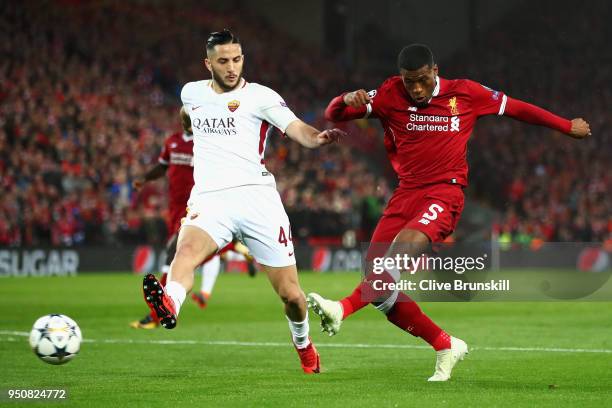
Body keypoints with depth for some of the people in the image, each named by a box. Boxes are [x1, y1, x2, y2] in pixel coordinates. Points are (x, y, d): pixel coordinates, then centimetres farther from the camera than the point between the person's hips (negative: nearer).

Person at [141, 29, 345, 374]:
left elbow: (297, 129, -17)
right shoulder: (191, 93, 13)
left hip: (257, 195, -2)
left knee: (290, 293, 1)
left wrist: (318, 137, -38)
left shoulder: (259, 96, 0)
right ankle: (169, 306, -62)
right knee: (187, 248, -33)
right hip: (209, 200, 2)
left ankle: (304, 345, 31)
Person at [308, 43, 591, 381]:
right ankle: (446, 347, 9)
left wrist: (568, 126, 23)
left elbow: (517, 109, 16)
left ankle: (344, 309, -45)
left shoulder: (466, 93, 3)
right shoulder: (389, 96, 4)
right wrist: (348, 99, -21)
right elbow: (332, 115, 3)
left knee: (406, 243, -34)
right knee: (376, 276, -6)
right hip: (405, 193, 4)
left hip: (445, 193, -4)